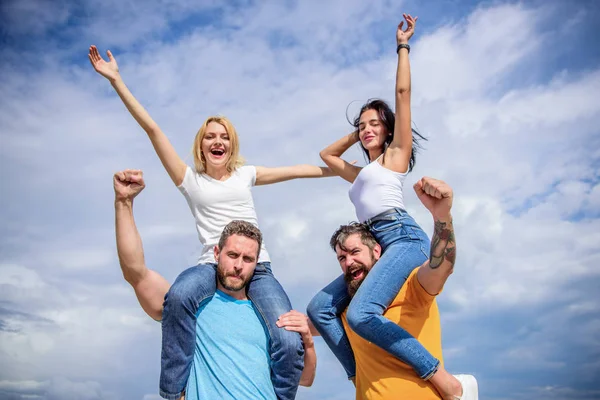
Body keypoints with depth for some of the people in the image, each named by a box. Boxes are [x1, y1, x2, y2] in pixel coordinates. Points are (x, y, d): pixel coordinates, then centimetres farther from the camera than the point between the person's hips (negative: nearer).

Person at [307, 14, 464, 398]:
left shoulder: (395, 154, 12)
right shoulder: (361, 174, 31)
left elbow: (403, 92, 7)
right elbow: (327, 154, 46)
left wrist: (402, 46, 14)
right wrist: (356, 134, 38)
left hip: (404, 237, -8)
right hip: (376, 247, 8)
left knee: (362, 313, -29)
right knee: (319, 308, -7)